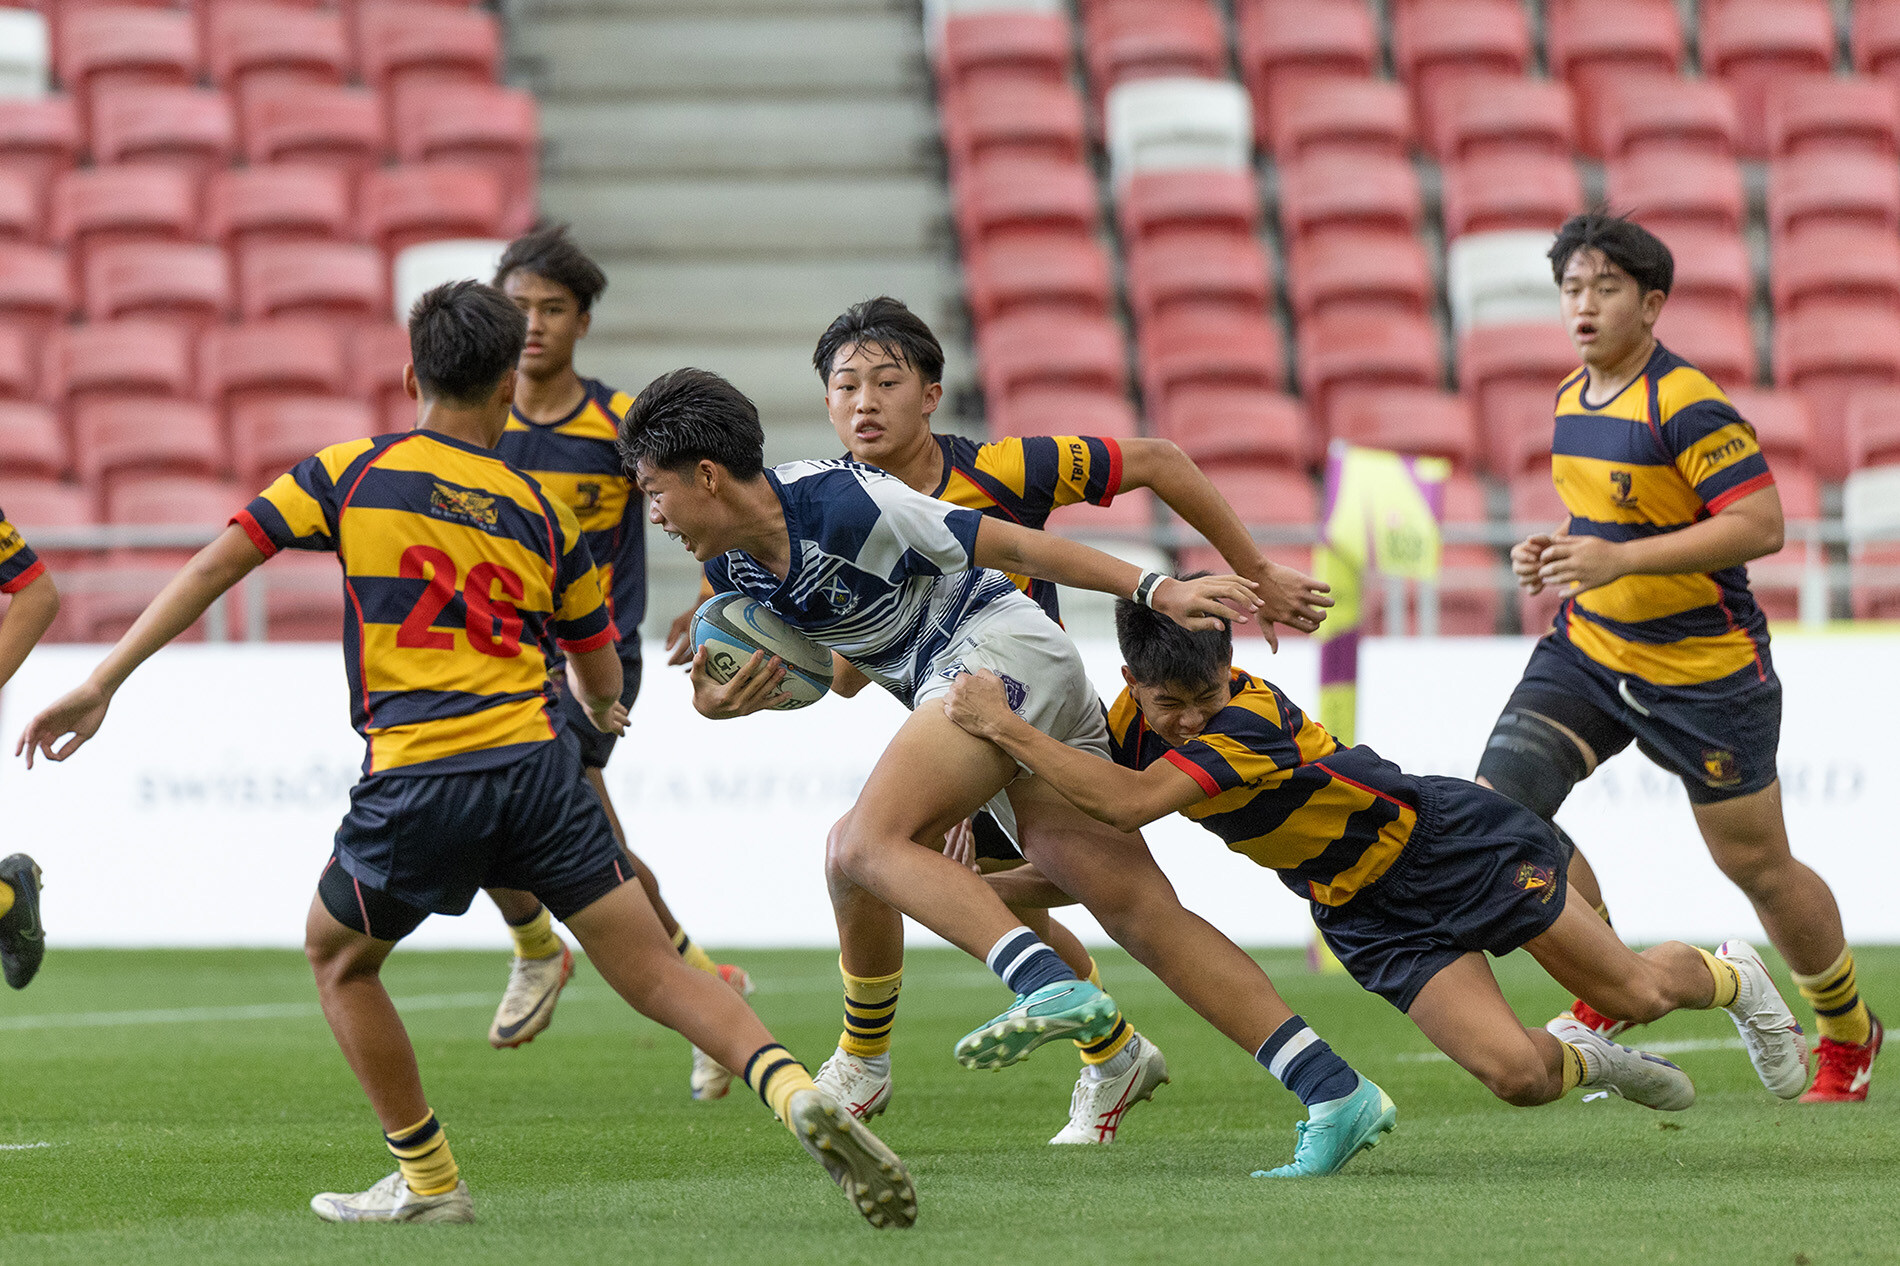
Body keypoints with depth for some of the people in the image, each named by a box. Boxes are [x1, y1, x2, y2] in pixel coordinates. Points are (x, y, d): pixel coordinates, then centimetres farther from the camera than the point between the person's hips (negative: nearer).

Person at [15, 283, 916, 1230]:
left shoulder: (348, 475, 8)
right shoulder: (541, 514, 14)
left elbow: (215, 565, 0)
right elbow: (602, 682, 23)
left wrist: (102, 684, 1)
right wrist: (595, 710, 48)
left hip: (415, 780, -2)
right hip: (535, 761, 2)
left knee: (337, 958, 24)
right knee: (653, 970, 2)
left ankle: (428, 1180, 24)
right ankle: (797, 1092, -20)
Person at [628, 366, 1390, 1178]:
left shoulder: (840, 504, -17)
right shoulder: (732, 567, 8)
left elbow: (1011, 545, -14)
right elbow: (806, 672, 24)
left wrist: (1155, 590, -16)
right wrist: (722, 702, 4)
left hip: (1004, 652, -8)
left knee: (864, 845, -23)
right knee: (1145, 914, -4)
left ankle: (1052, 987, -40)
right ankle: (1332, 1091, -13)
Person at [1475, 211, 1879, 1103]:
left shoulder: (1686, 405, -20)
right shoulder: (1573, 400, 7)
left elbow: (1761, 523, -26)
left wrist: (1620, 558, -29)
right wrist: (1556, 552, 2)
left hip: (1703, 667, -7)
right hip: (1587, 650, 7)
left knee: (1756, 864, 5)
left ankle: (1848, 1036, 28)